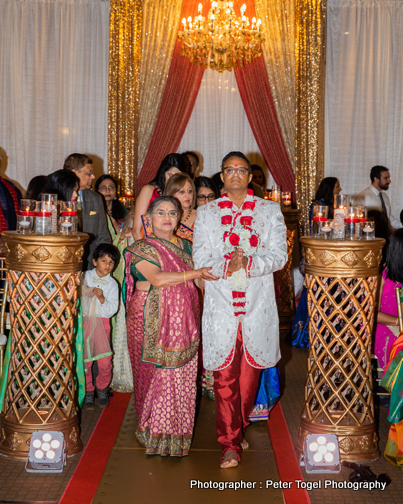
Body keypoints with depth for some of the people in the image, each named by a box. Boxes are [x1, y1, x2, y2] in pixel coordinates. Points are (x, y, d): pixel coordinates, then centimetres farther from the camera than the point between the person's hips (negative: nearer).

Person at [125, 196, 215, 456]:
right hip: (152, 322, -4)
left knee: (182, 375, 2)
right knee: (156, 374, -2)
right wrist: (195, 273, -16)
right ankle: (155, 433, 15)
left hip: (183, 322, 4)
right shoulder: (142, 248, -2)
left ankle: (178, 432, 16)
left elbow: (198, 281, 20)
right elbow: (157, 279, -17)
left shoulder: (185, 246, 16)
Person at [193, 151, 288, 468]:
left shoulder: (270, 211, 9)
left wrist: (248, 262, -18)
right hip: (220, 305, -1)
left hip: (257, 303, 1)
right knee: (225, 377, -2)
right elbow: (200, 260, 2)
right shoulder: (206, 213, 9)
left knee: (250, 373, 9)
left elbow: (280, 255, -1)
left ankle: (238, 427, 31)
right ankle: (231, 444, 7)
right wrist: (226, 265, -18)